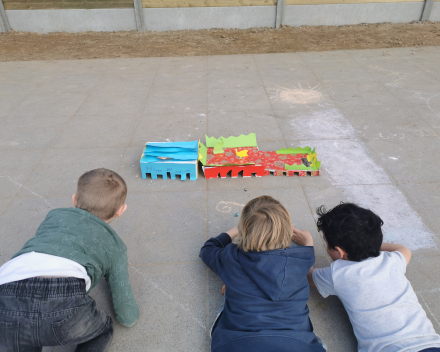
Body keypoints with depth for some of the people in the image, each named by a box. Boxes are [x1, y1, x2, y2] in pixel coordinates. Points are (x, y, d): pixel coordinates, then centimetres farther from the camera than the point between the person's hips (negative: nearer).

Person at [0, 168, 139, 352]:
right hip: (63, 302, -3)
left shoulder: (55, 214, 33)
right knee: (103, 330, 29)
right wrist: (115, 274, 49)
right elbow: (128, 317, 31)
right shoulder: (114, 244, 26)